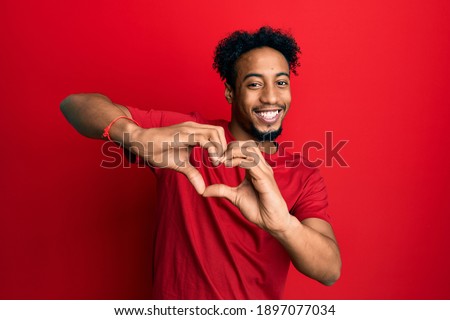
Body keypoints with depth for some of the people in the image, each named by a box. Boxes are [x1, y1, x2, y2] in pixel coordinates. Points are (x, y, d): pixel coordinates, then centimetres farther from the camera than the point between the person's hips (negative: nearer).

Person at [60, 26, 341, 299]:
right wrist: (137, 136, -43)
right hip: (175, 295, -1)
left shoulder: (305, 177, -10)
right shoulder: (187, 136, -16)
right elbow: (76, 103, -21)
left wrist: (282, 223, -45)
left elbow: (331, 270, -23)